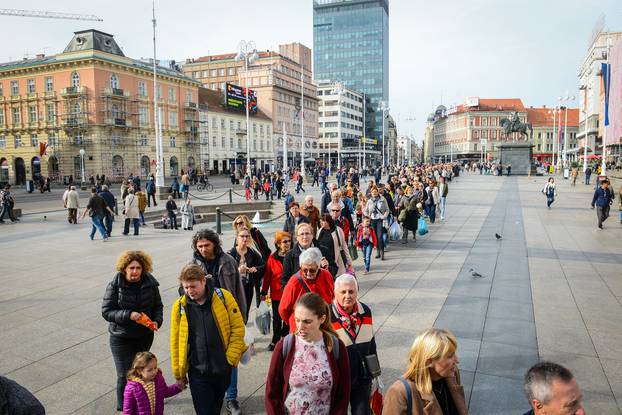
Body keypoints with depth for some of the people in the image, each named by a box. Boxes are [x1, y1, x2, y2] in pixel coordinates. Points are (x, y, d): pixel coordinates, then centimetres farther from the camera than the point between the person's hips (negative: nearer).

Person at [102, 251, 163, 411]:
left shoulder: (150, 283, -7)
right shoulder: (115, 285, -14)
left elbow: (158, 306, 5)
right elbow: (106, 312, -13)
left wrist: (157, 321, -13)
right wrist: (128, 315, -26)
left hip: (145, 336, 3)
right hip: (121, 338, -3)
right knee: (125, 374, -2)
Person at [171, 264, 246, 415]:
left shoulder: (223, 297, -11)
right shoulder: (179, 306, -7)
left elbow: (238, 328, -5)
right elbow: (175, 341, 1)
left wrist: (231, 357, -9)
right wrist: (179, 373, 5)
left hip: (223, 368, 0)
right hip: (197, 371, 0)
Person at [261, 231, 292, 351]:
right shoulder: (272, 258, -4)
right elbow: (267, 276, 2)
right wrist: (264, 292, 4)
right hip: (276, 293, 0)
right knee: (276, 318, 10)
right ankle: (275, 341, 25)